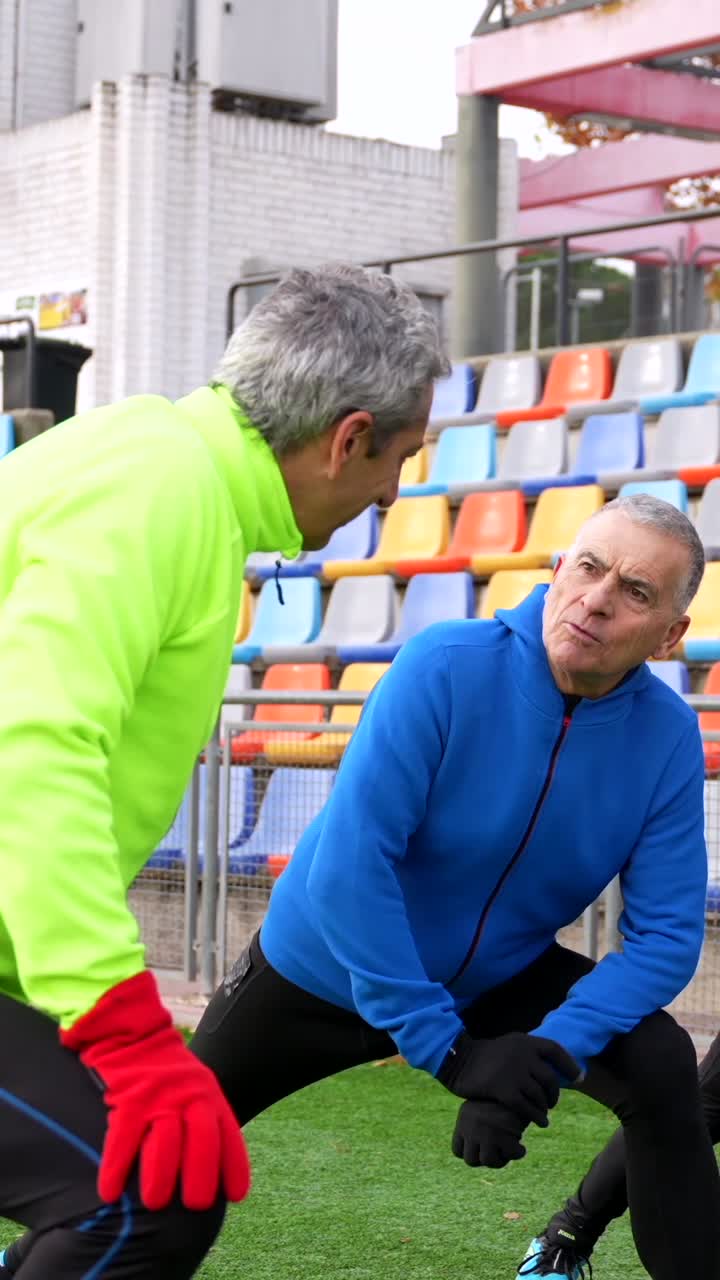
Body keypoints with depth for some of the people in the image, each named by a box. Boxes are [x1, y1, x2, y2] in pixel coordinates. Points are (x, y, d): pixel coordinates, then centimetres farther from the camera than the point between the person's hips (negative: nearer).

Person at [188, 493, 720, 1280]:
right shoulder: (446, 667, -29)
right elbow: (347, 865, -33)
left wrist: (554, 1048, -34)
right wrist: (448, 1049, -34)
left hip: (496, 978, 2)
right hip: (319, 966, -2)